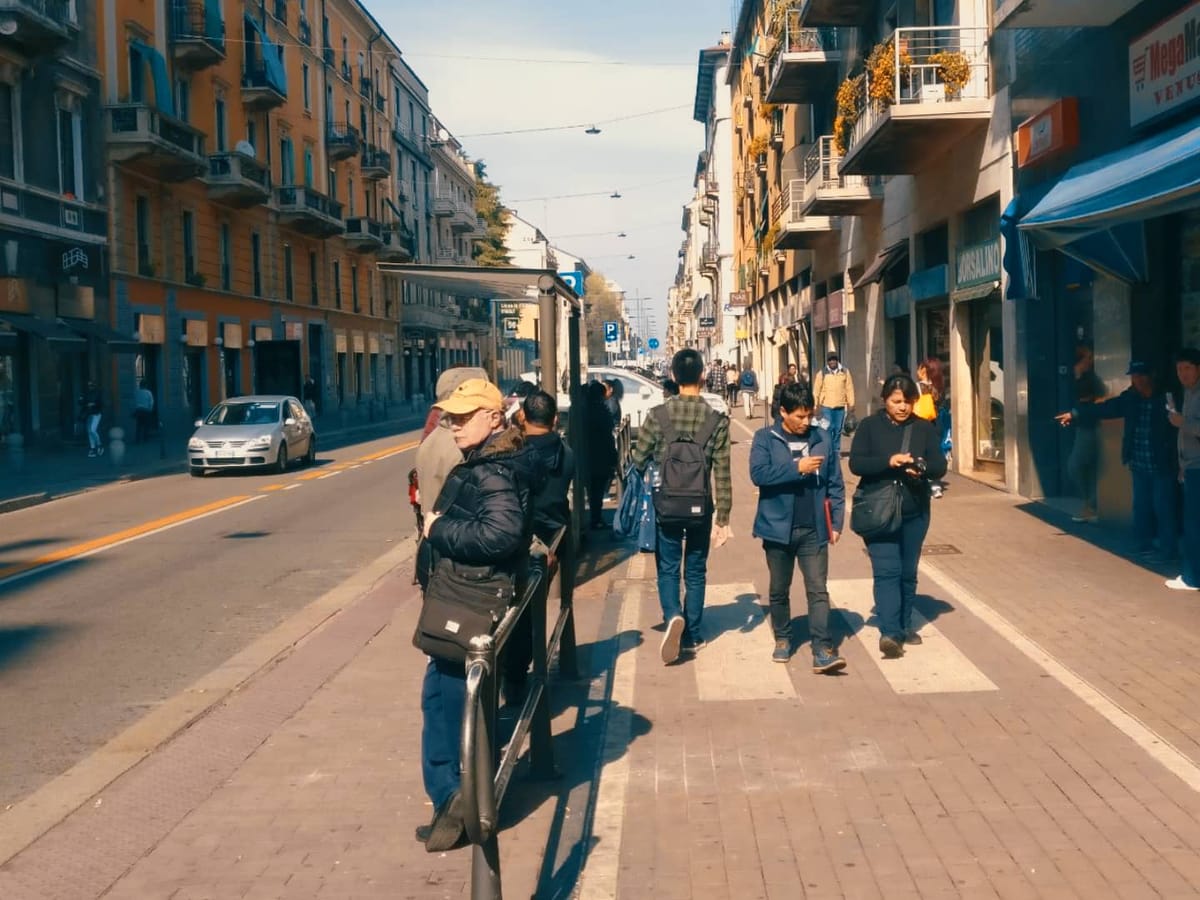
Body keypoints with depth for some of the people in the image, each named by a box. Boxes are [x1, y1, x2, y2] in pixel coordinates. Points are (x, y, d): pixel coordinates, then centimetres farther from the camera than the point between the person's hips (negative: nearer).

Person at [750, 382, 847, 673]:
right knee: (779, 590, 13)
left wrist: (836, 522, 2)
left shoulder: (822, 439, 5)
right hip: (778, 528, -1)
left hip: (813, 531, 1)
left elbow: (835, 483, 7)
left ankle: (822, 651, -7)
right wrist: (797, 468, -20)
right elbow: (758, 473, -17)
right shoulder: (765, 438, -2)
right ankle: (783, 639, 31)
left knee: (818, 591, -5)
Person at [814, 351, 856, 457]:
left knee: (838, 430, 8)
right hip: (826, 406, -2)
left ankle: (836, 451, 18)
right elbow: (816, 391, 2)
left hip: (840, 407, 2)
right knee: (828, 429, -5)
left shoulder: (845, 372, 6)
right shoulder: (822, 373, 1)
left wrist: (851, 404, 3)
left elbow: (849, 388, 7)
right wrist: (815, 407, 0)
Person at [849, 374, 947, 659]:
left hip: (915, 513, 4)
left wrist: (922, 467, -22)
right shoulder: (869, 426, -3)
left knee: (908, 572, 14)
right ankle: (889, 633, -20)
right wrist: (888, 461, -26)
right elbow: (856, 463, -11)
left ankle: (904, 627, 27)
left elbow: (940, 466, 1)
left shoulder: (924, 429, 4)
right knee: (887, 571, -13)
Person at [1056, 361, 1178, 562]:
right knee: (1141, 506, 13)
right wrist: (1074, 414, 21)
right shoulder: (1130, 398, 5)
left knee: (1163, 508, 0)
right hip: (1139, 465, 5)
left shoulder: (1166, 398, -11)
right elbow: (1106, 408, 17)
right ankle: (1142, 544, 25)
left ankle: (1167, 550, 8)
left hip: (1163, 465, -5)